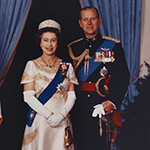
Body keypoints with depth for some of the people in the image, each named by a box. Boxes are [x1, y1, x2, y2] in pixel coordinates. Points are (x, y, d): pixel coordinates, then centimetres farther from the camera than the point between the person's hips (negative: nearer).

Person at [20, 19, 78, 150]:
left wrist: (60, 115, -12)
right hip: (39, 121, -1)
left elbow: (72, 96, 4)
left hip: (62, 122, 2)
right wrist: (49, 115, -15)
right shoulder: (32, 65, 2)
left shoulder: (67, 66, 8)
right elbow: (28, 96, -6)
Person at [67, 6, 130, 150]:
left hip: (102, 104, -3)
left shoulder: (113, 45, 3)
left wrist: (113, 102, -16)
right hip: (78, 105, 3)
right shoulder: (73, 48, 12)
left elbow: (123, 77, -4)